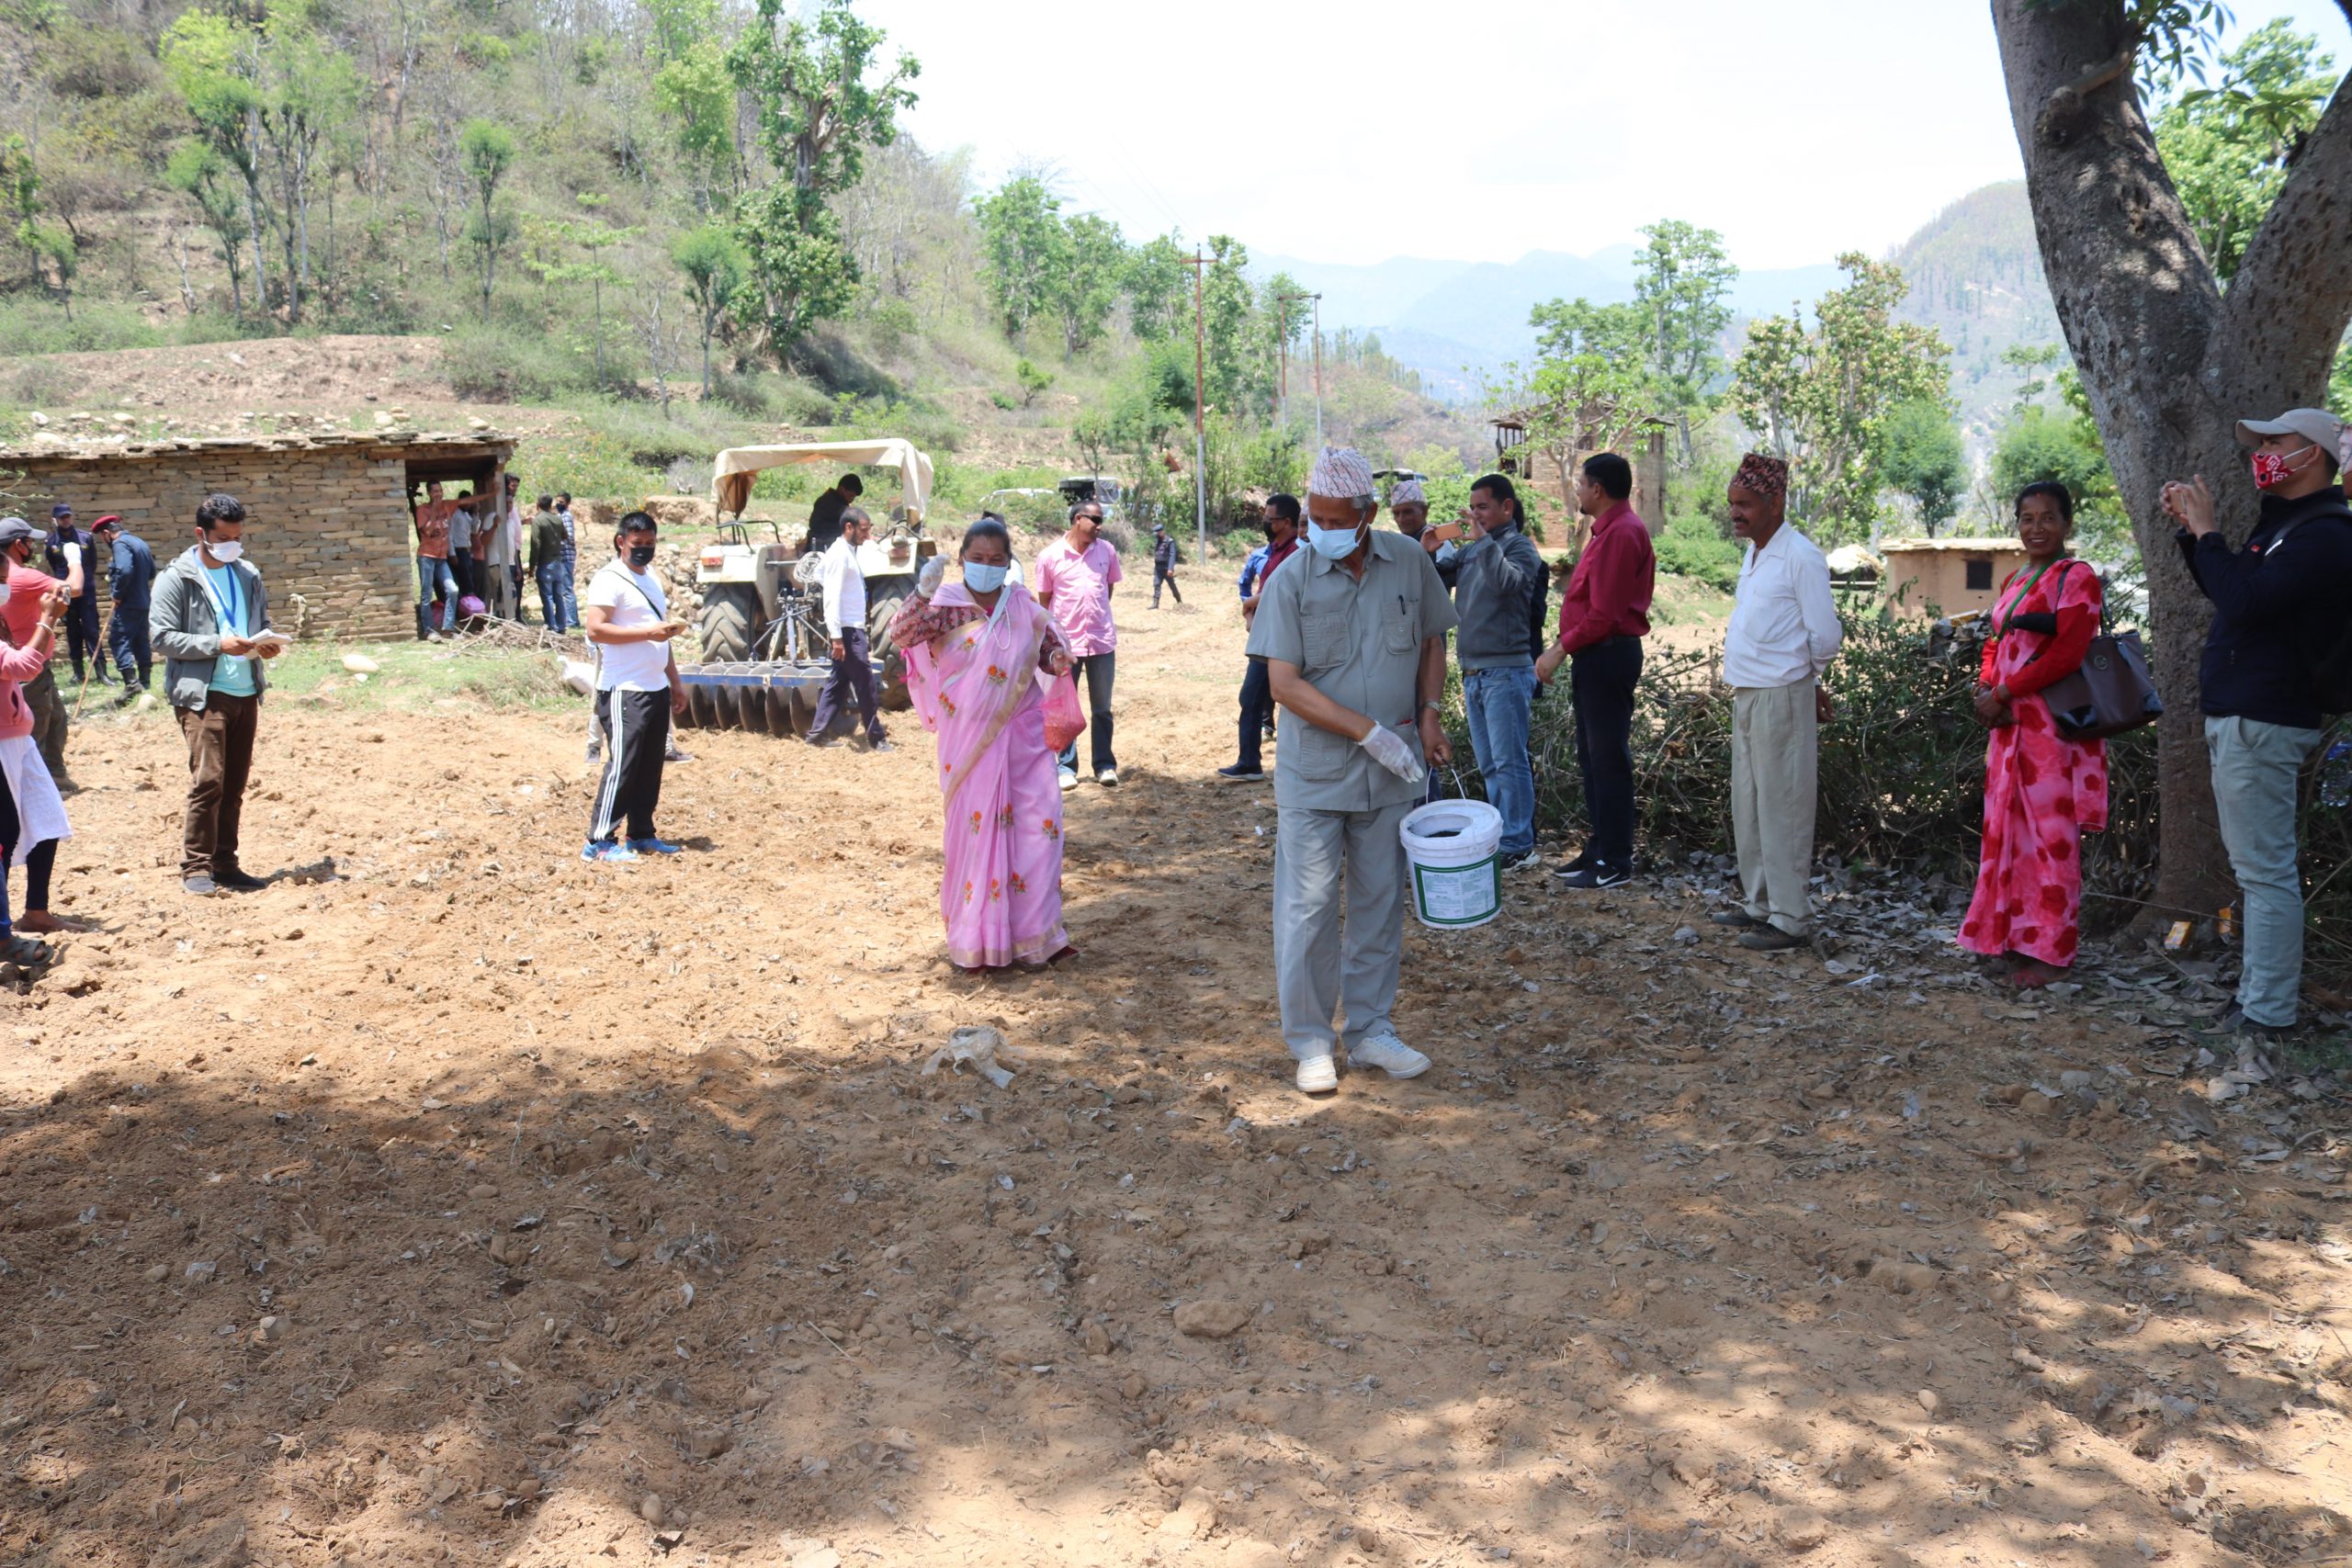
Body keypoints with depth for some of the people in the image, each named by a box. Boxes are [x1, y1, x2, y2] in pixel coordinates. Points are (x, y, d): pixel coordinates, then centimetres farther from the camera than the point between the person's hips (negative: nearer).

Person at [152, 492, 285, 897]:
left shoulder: (248, 575, 13)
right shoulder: (177, 579, -4)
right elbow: (162, 637, -9)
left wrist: (266, 640, -1)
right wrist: (217, 644, -19)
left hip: (246, 693, 6)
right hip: (203, 694, -6)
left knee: (235, 784, 9)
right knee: (208, 780, -12)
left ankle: (225, 863, 18)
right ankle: (195, 867, -3)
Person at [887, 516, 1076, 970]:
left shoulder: (1024, 606, 5)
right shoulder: (946, 605, -4)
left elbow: (1051, 647, 17)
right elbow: (901, 634, -19)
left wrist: (1058, 657, -6)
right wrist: (923, 593, -32)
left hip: (1023, 733, 3)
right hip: (968, 738, -3)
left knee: (1038, 824, -1)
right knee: (975, 828, 2)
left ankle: (1032, 933, 12)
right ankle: (975, 940, 15)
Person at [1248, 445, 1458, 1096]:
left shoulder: (1410, 562, 0)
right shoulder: (1291, 579, -9)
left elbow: (1432, 641, 15)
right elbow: (1285, 683, -14)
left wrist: (1429, 714, 0)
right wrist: (1370, 732, -17)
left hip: (1393, 773, 3)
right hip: (1314, 773, -3)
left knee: (1381, 905, 12)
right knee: (1308, 908, 1)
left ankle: (1369, 1030, 25)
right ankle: (1310, 1041, 15)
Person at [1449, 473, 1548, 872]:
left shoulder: (1519, 546, -5)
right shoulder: (1470, 550, 14)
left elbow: (1508, 583, -25)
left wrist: (1484, 540, -22)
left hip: (1506, 671, -7)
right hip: (1473, 672, 7)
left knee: (1509, 762, -6)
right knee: (1489, 765, 13)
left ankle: (1518, 846, -2)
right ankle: (1499, 836, 21)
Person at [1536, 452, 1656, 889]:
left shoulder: (1621, 533, -17)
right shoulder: (1611, 529, 17)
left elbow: (1604, 614, -22)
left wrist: (1562, 649, -16)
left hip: (1607, 654, -11)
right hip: (1597, 654, 11)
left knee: (1608, 759, -5)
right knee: (1593, 755, 15)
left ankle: (1614, 864, 1)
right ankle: (1600, 849, 24)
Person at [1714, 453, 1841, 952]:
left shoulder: (1800, 557, -14)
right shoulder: (1754, 555, 13)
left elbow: (1825, 635, -13)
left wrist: (1808, 679, 2)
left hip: (1781, 697, -9)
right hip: (1746, 695, 9)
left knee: (1782, 808, -4)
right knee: (1748, 807, 15)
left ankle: (1790, 917, 2)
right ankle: (1760, 903, 26)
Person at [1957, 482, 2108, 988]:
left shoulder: (2076, 578, -8)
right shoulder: (2014, 581, 18)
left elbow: (2067, 653, -17)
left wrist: (2002, 694, -14)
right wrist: (1985, 687, 1)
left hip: (2052, 726, -8)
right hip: (2010, 724, 8)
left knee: (2051, 834, -4)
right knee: (2009, 830, 11)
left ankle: (2050, 951, 2)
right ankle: (2015, 938, 20)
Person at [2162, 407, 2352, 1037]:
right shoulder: (2283, 522, 16)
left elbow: (2243, 600, -27)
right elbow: (2225, 590, 27)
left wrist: (2206, 529, -16)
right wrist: (2190, 529, 13)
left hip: (2260, 723, -11)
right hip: (2241, 714, 11)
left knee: (2264, 868, -7)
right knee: (2258, 862, 18)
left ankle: (2266, 1011, -3)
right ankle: (2271, 980, 29)